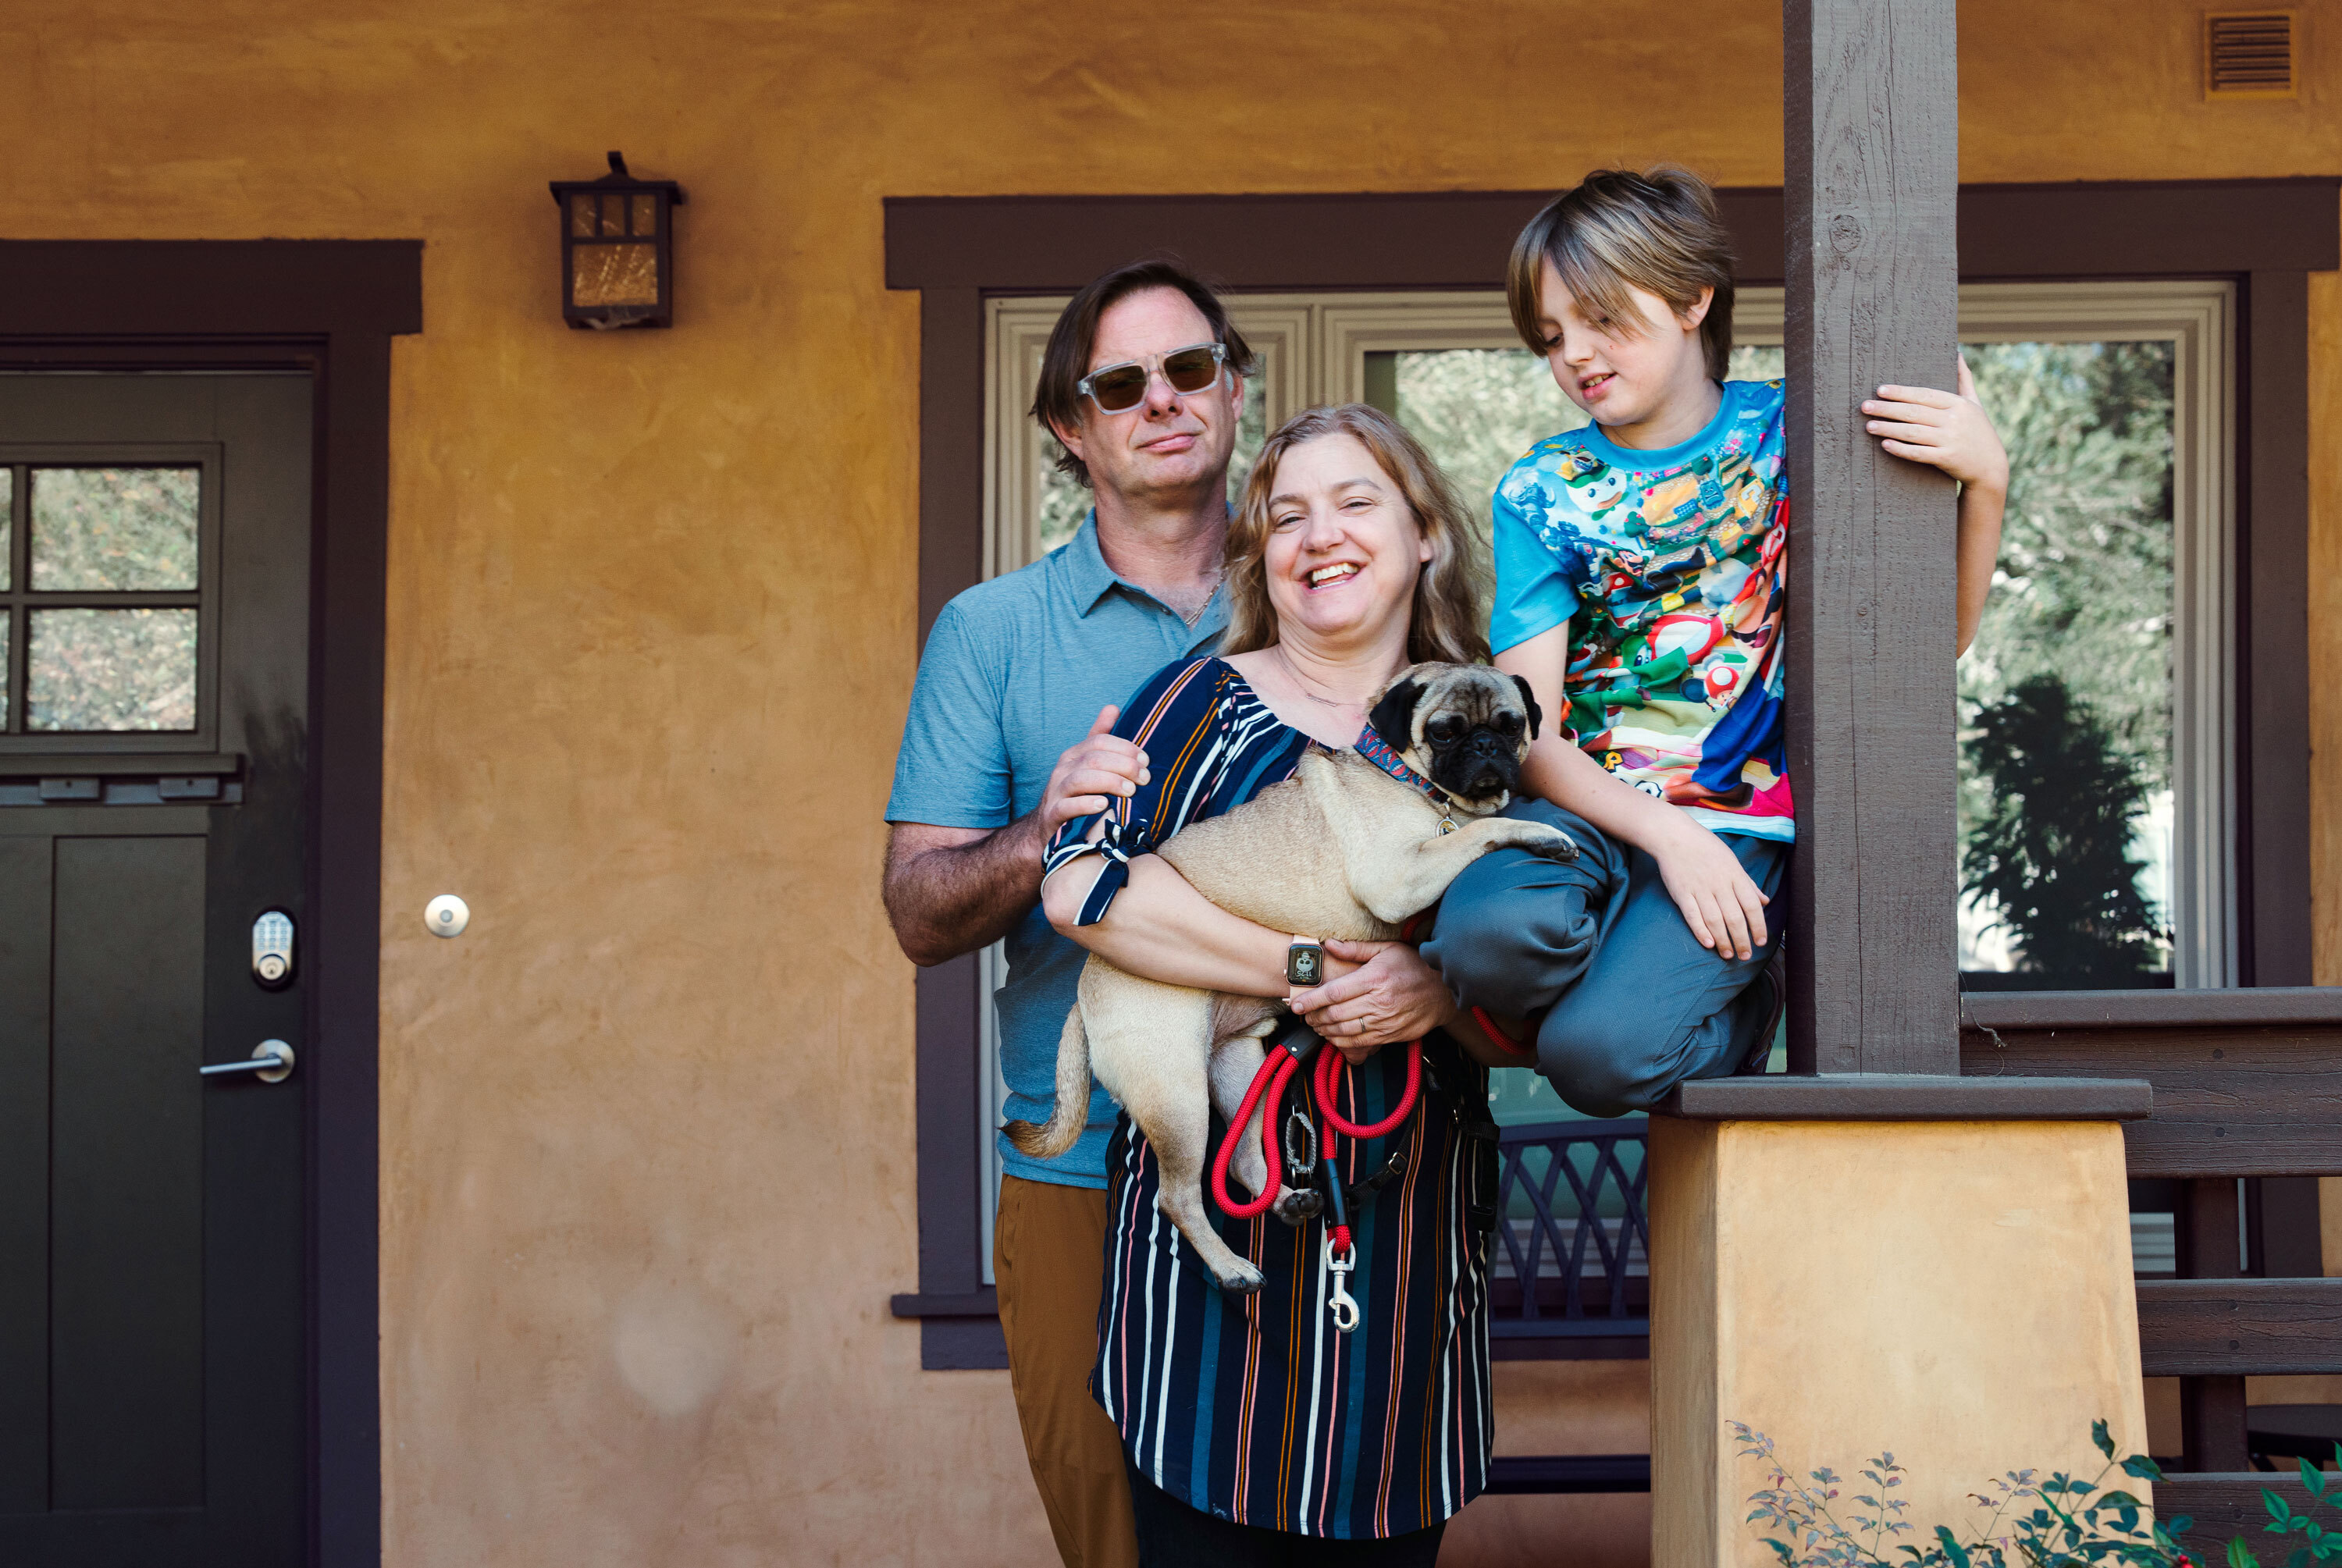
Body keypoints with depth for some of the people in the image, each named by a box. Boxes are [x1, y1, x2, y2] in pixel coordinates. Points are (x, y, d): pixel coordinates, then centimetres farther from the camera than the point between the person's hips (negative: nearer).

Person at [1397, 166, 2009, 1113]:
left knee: (1603, 1055, -27)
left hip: (1734, 823, -1)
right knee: (1489, 933, -35)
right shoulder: (1541, 493, 9)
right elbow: (1528, 734, 0)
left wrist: (1985, 478, -14)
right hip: (1584, 810, 1)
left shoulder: (1788, 432, 7)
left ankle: (1737, 1013, 7)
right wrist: (1663, 833, -16)